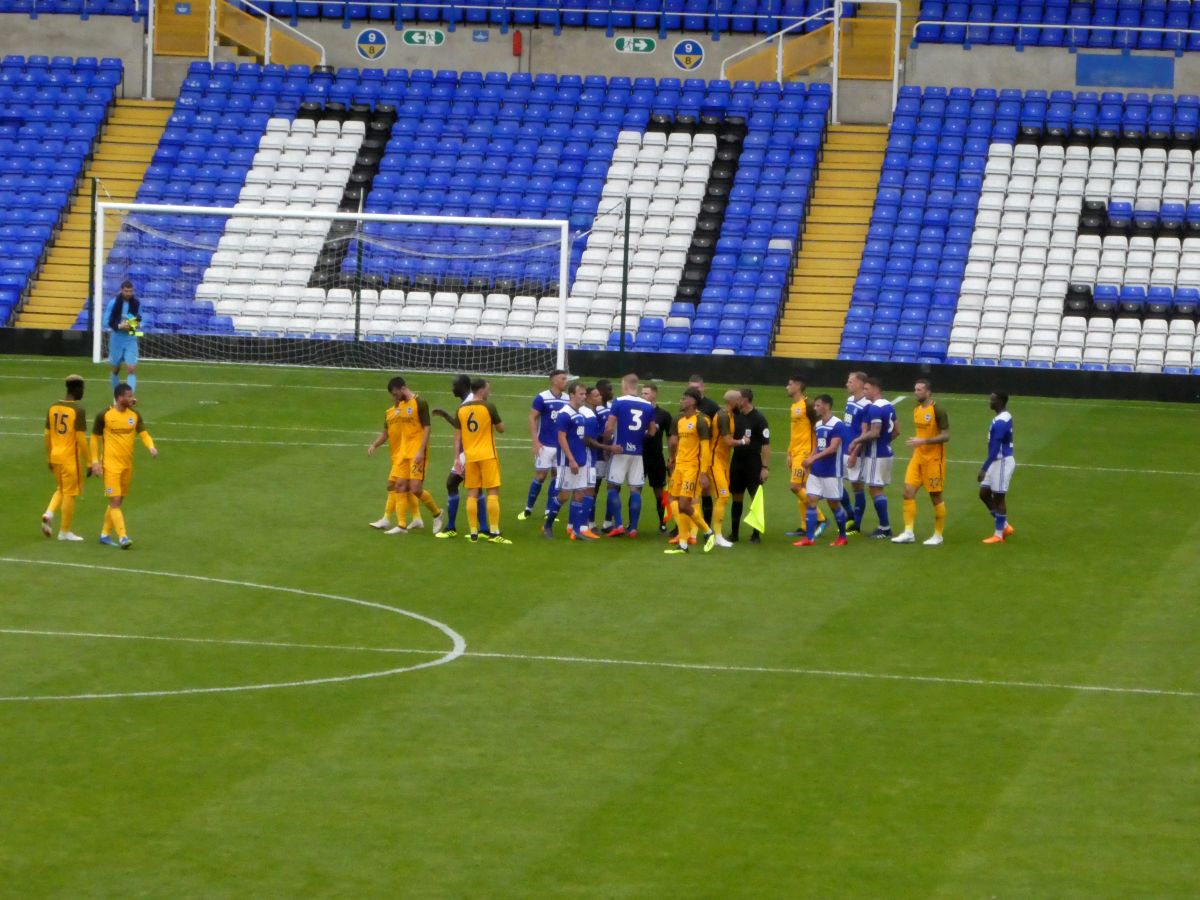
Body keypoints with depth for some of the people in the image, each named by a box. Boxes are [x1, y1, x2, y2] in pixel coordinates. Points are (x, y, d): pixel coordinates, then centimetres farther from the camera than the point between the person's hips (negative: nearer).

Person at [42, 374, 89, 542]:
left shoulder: (53, 407, 4)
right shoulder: (78, 410, -15)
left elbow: (47, 435, 9)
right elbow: (81, 439, -16)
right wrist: (88, 463, -9)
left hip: (55, 456, 6)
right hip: (71, 457, -6)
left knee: (60, 489, 23)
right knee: (70, 493, 5)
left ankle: (49, 514, -1)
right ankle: (65, 531, 11)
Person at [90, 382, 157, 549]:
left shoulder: (135, 415, 5)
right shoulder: (104, 416, -8)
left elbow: (143, 433, 5)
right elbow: (95, 438, -1)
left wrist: (151, 447, -17)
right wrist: (95, 462, -5)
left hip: (127, 465, 6)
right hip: (111, 464, -6)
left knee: (118, 501, 12)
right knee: (115, 501, -11)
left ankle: (105, 535, 24)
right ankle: (122, 537, -15)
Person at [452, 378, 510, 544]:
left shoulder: (461, 410, 5)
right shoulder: (488, 407, -8)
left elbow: (457, 437, 5)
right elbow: (501, 429, 0)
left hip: (469, 456, 4)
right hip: (487, 455, -4)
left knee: (472, 494, 6)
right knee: (493, 492, -1)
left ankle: (473, 534, 5)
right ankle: (494, 533, -6)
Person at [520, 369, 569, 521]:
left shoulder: (567, 400, 4)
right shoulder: (542, 398, -9)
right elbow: (532, 419, -7)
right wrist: (535, 441, -13)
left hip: (562, 445, 4)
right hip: (546, 445, -4)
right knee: (540, 476, -1)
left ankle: (549, 510, 14)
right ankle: (528, 509, 11)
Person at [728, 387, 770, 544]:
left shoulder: (759, 419, -11)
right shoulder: (736, 417, 7)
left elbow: (766, 444, -12)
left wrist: (765, 467, -16)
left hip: (753, 462, -6)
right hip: (737, 461, 6)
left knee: (756, 498, -1)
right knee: (736, 497, 9)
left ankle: (756, 534, 3)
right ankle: (734, 533, 15)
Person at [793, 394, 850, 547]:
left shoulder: (838, 425, -15)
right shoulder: (818, 425, 10)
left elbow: (832, 448, -23)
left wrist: (813, 458, -28)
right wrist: (809, 460, 1)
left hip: (831, 472, -7)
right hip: (816, 471, 7)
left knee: (834, 503, 4)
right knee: (810, 501, 0)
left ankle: (842, 536, 20)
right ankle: (809, 537, 1)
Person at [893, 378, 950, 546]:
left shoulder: (938, 410, -14)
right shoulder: (917, 410, 10)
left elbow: (946, 436, -18)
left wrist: (923, 441, -25)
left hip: (933, 460, -7)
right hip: (918, 457, 7)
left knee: (935, 497, 1)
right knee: (908, 492, -1)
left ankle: (938, 535, 12)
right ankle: (908, 533, 2)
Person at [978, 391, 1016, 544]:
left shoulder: (1000, 422, -22)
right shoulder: (1005, 417, 10)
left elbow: (995, 449, -25)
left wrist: (984, 468, -24)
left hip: (1002, 461, -10)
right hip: (998, 461, 10)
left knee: (998, 497, 0)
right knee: (984, 493, 13)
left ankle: (999, 535, 10)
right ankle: (1005, 526, 23)